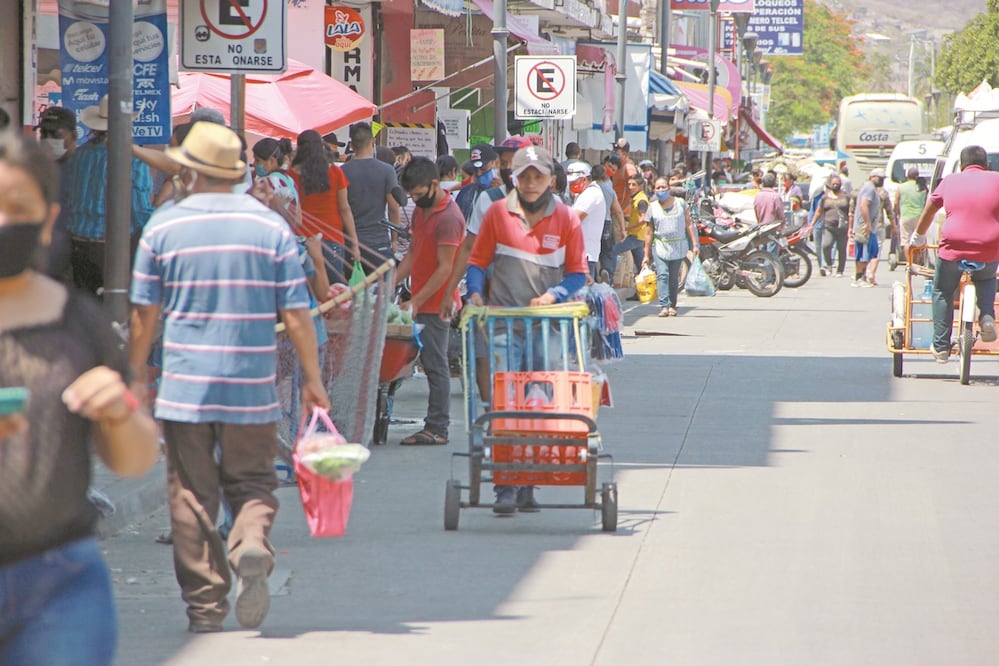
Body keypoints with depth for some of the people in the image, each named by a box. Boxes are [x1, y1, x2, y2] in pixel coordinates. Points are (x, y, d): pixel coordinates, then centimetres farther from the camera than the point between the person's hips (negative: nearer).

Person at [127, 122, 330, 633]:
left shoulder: (163, 227, -2)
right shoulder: (271, 227, -1)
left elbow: (144, 313, 2)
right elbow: (296, 314, -1)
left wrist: (136, 374, 14)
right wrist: (312, 379, 7)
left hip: (184, 388, -1)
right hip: (251, 392, 1)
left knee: (192, 496, 6)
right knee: (252, 483, 11)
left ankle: (204, 605, 6)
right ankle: (251, 548, -19)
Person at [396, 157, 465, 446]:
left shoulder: (448, 218, -16)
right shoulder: (421, 210, 13)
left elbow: (445, 268, -18)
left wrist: (417, 302, -18)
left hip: (437, 303, -9)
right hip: (421, 301, 9)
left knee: (435, 364, -6)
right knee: (431, 363, 8)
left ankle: (437, 428, -4)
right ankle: (435, 426, 10)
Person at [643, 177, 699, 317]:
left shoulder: (680, 204, 7)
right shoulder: (653, 208, 8)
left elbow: (689, 225, 9)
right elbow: (650, 232, 11)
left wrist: (694, 244, 2)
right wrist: (646, 255, 10)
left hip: (678, 246, 1)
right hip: (660, 246, -1)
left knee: (674, 278, 3)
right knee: (662, 275, -15)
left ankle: (672, 306, 13)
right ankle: (664, 306, -24)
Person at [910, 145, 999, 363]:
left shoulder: (950, 182, 10)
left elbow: (929, 211, 23)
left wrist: (918, 238, 39)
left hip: (953, 250, -1)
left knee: (942, 293, 21)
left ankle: (941, 347, 17)